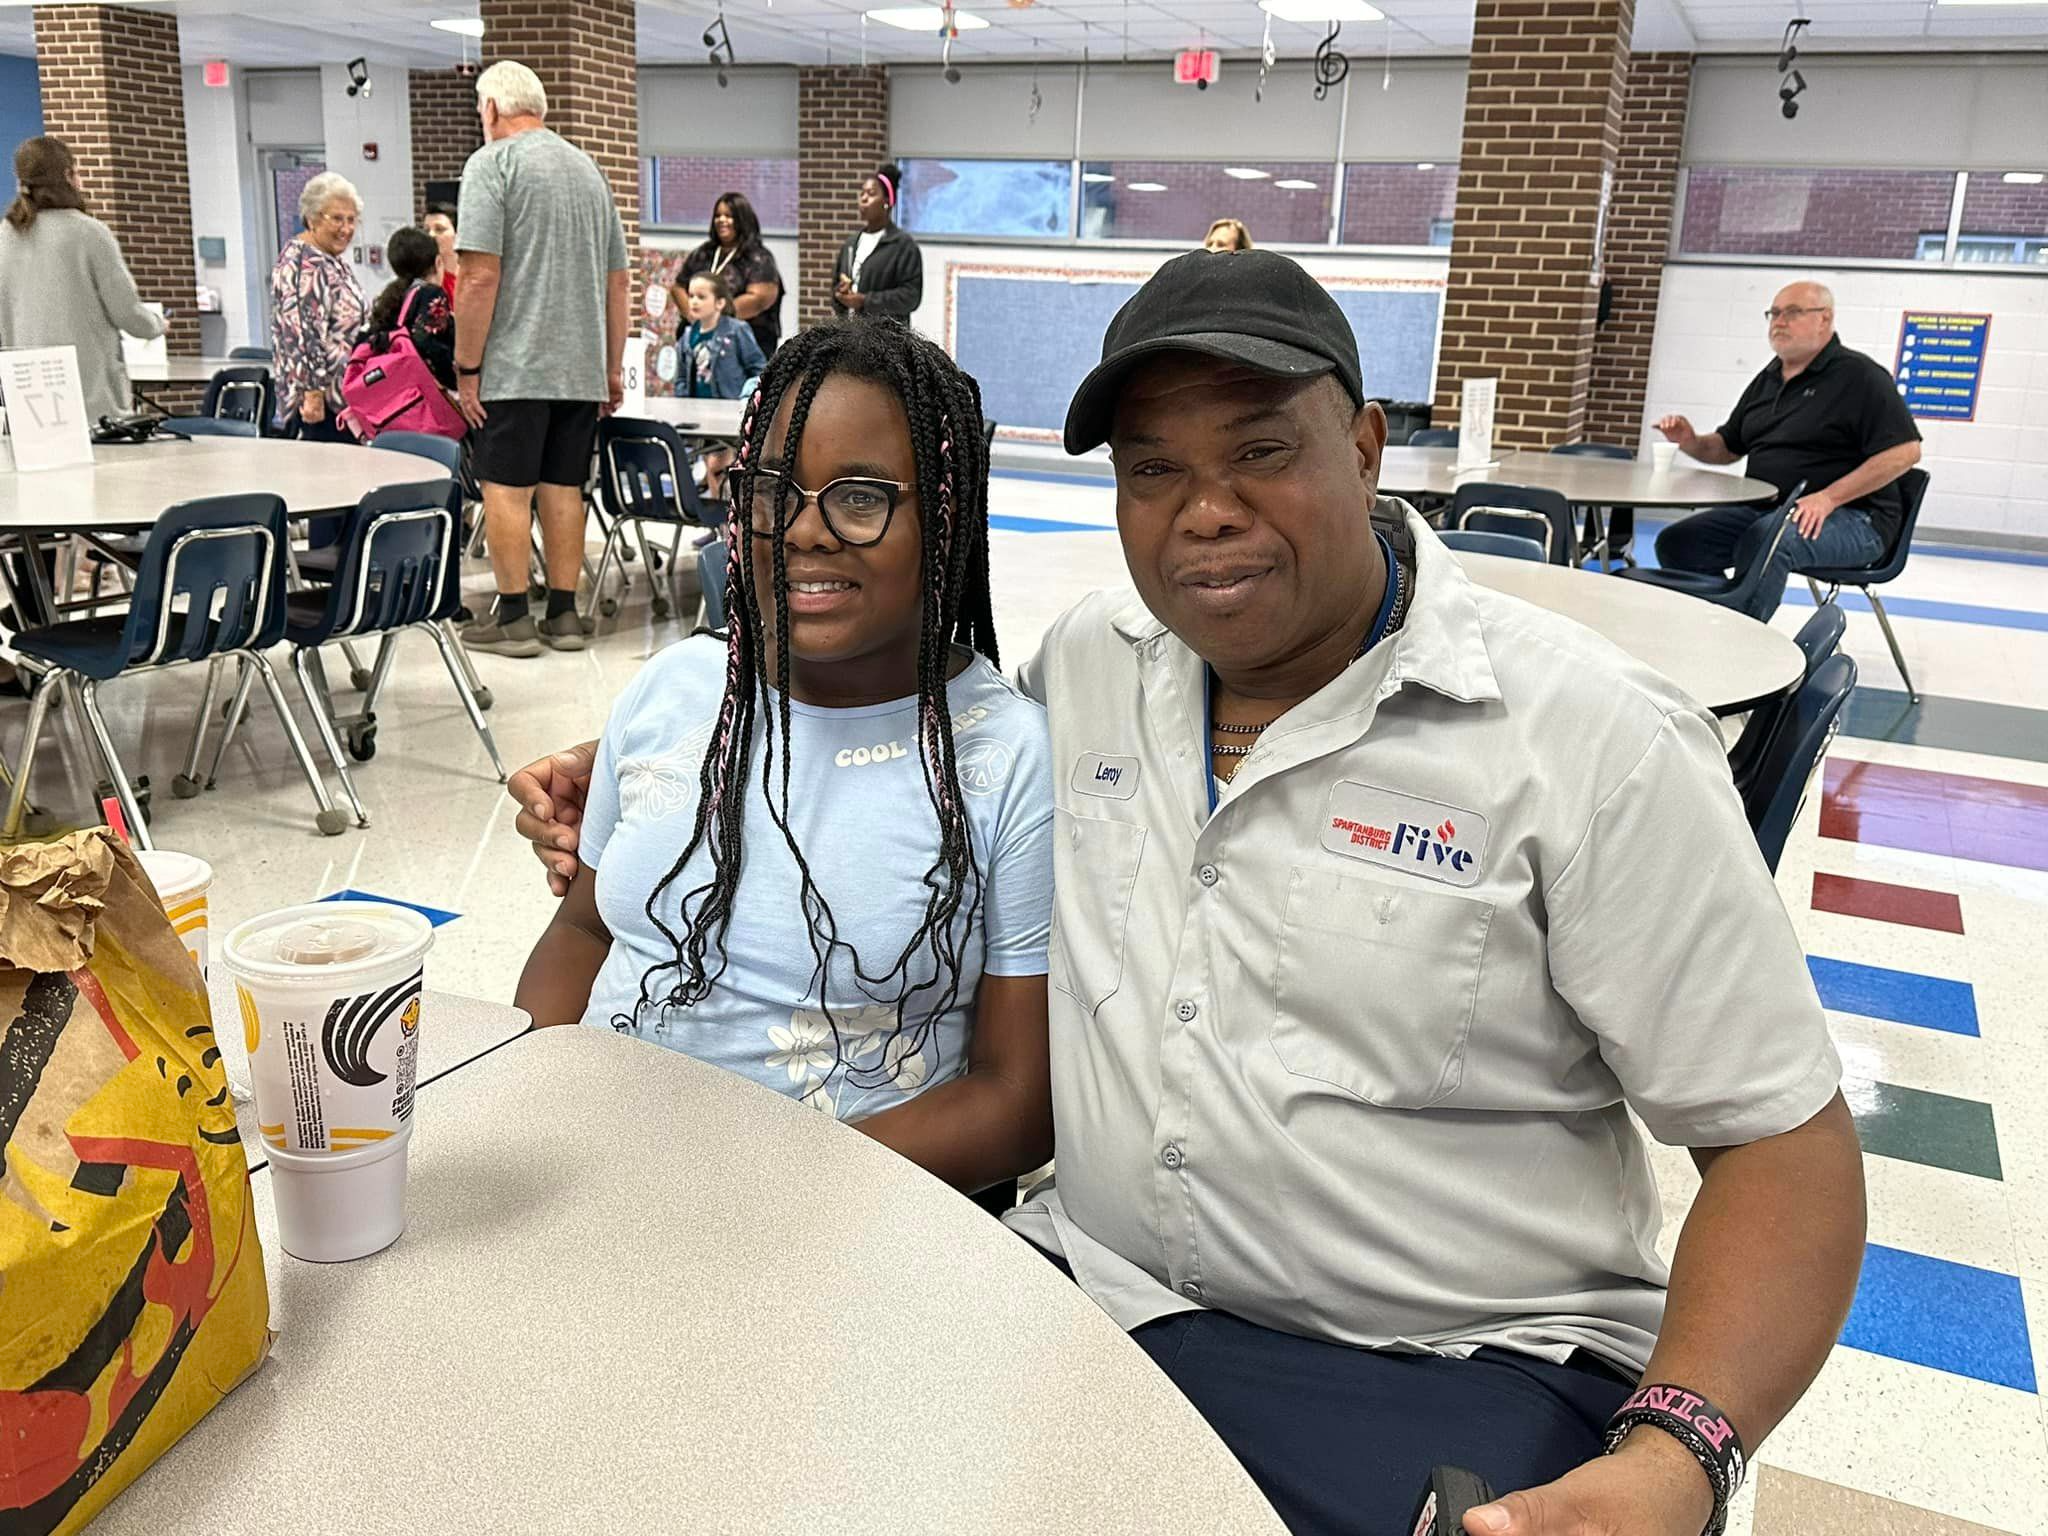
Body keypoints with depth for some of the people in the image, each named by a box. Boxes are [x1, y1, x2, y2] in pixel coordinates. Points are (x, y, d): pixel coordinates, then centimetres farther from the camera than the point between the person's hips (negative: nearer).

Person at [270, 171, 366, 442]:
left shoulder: (333, 260, 18)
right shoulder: (306, 264, -13)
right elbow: (305, 334, -21)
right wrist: (313, 394, -24)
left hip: (340, 396, 10)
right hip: (323, 400, -10)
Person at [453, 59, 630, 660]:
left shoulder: (492, 164, -4)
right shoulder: (589, 170, 15)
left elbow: (481, 277, -13)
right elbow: (618, 279, 16)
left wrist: (467, 368, -8)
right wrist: (613, 368, 21)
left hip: (515, 366, -6)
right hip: (582, 368, 6)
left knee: (507, 487, 0)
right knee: (564, 486, 9)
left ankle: (512, 617, 3)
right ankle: (563, 615, 13)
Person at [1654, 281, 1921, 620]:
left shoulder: (1859, 376, -5)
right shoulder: (1767, 379, 18)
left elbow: (1905, 451, -14)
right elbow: (1727, 448, 25)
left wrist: (1828, 497, -22)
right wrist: (1690, 441, 1)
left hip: (1849, 516, -8)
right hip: (1762, 511, 8)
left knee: (1766, 539, -38)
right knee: (1676, 543, -11)